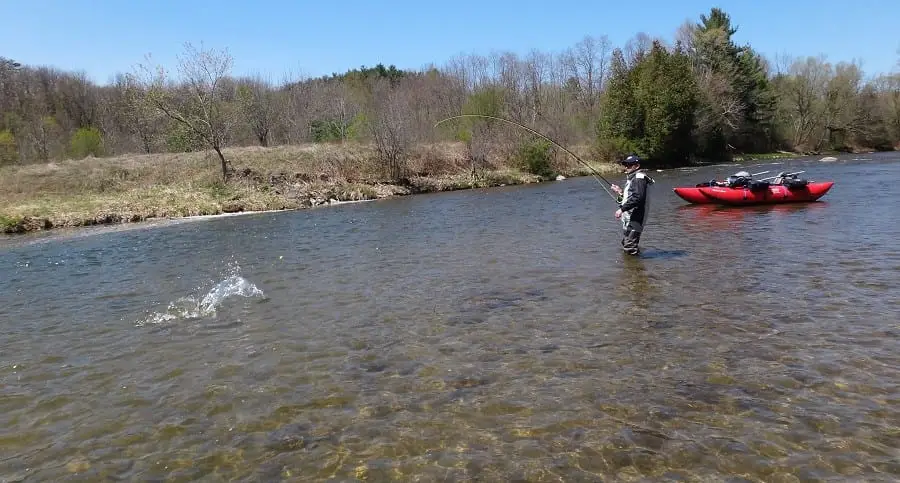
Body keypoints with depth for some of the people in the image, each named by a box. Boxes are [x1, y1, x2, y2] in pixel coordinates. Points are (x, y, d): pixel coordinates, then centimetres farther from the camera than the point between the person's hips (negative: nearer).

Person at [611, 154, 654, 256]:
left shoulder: (639, 178, -14)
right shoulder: (631, 178, 20)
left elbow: (638, 197, -26)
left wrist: (622, 209, -27)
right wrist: (621, 192, 14)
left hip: (634, 219, -11)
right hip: (628, 219, 11)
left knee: (630, 247, -11)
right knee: (625, 244, 20)